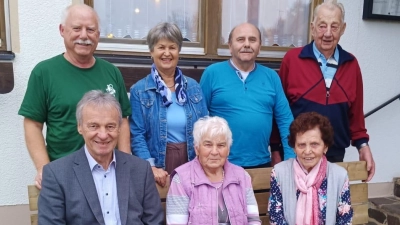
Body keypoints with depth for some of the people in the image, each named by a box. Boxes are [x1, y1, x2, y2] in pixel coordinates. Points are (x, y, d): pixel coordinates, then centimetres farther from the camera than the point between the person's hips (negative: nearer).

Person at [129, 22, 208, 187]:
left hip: (190, 161, 3)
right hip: (159, 162, -3)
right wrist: (151, 167, -18)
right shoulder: (139, 90, -4)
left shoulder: (193, 87, 5)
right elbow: (136, 134, -8)